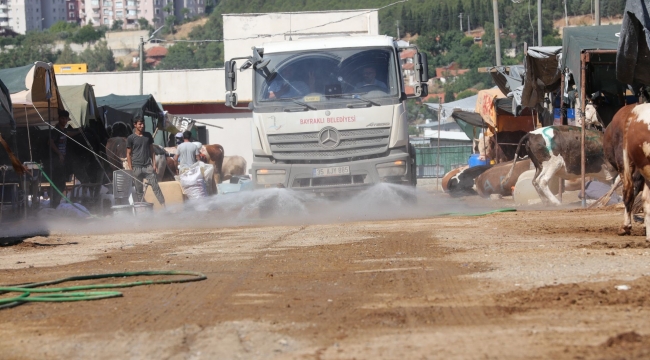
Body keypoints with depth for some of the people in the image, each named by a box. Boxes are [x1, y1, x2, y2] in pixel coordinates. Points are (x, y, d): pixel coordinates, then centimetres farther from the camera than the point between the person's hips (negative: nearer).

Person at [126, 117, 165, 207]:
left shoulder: (148, 136, 10)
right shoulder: (131, 138, 1)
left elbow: (152, 150, 13)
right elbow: (128, 154, 3)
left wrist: (154, 164, 5)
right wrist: (130, 169, -2)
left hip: (148, 166, 2)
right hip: (137, 167, -2)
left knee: (155, 186, -6)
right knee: (139, 190, 2)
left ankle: (164, 206, -9)